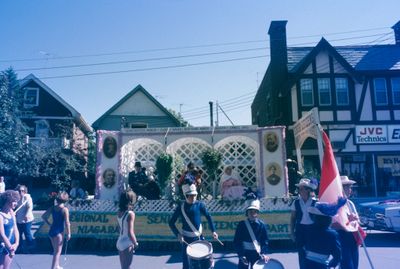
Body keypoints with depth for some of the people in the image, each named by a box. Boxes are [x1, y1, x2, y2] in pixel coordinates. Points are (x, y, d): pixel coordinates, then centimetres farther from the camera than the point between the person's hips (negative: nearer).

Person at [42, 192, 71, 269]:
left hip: (51, 231, 7)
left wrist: (49, 224, 14)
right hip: (59, 232, -7)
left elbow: (43, 216, 7)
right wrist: (68, 234, -9)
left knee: (56, 250, 23)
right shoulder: (65, 209, -17)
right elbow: (67, 223, -17)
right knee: (57, 252, 5)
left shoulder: (52, 208, 1)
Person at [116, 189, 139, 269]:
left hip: (119, 242, 7)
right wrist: (136, 243, -10)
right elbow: (130, 233, -23)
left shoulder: (119, 212, 2)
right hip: (127, 244, -7)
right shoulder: (130, 214, -20)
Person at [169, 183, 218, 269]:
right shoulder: (180, 207, -11)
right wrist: (178, 234, -18)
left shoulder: (199, 205, -7)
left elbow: (208, 216, 1)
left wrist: (213, 231, -7)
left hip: (199, 237, 2)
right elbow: (171, 222, -6)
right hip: (187, 238, -2)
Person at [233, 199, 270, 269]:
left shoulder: (261, 225, -6)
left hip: (256, 253, 1)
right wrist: (240, 255, -13)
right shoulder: (242, 224, -8)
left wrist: (264, 253, -14)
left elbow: (265, 241, -1)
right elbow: (236, 241, -5)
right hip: (244, 253, -1)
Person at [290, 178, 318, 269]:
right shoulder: (296, 202, 0)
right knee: (302, 253, 8)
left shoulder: (315, 202, -7)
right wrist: (292, 232, 5)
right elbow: (293, 218, 5)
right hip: (300, 229, 2)